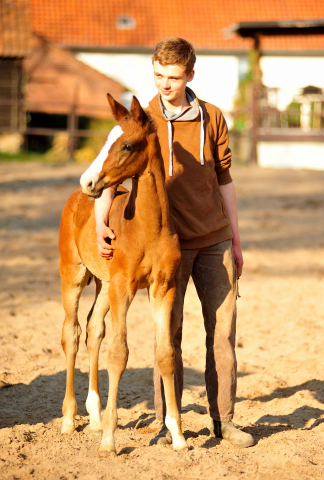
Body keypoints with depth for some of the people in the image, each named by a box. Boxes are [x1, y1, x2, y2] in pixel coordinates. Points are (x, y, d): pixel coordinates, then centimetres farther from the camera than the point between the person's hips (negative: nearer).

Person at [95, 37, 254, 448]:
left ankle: (223, 419, 14)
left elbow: (224, 180, 12)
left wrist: (235, 240, 13)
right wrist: (100, 223, -26)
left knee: (222, 329, 4)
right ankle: (167, 424, 10)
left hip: (214, 241, 3)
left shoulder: (212, 118, 5)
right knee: (168, 332, 1)